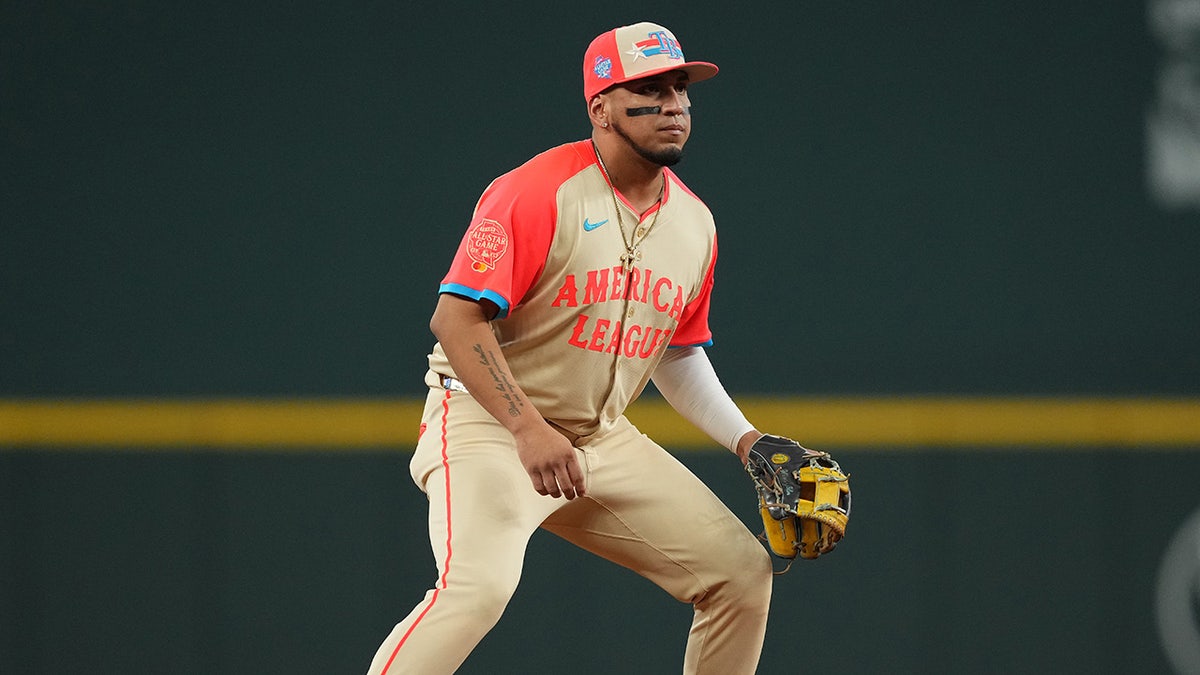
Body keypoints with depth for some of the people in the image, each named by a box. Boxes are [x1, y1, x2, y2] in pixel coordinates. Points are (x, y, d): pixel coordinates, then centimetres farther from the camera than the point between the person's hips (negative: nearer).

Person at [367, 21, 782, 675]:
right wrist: (528, 429, -30)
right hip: (487, 423, -8)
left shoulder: (693, 223, 6)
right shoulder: (536, 192, -17)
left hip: (602, 442, 8)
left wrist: (744, 438, 8)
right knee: (477, 584, -31)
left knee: (742, 571, 2)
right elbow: (456, 317, -21)